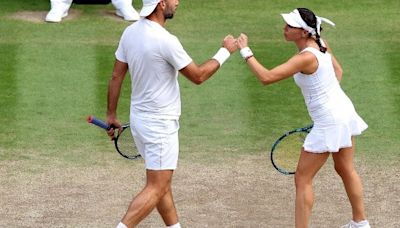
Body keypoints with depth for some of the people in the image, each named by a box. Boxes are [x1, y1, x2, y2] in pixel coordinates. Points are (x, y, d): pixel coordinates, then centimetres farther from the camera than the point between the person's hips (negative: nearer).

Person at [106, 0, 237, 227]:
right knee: (156, 189, -4)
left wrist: (112, 115, 15)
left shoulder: (130, 32, 0)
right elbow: (198, 76, -13)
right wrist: (225, 51, -1)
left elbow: (117, 76, 6)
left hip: (140, 118, 9)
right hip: (160, 125, -9)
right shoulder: (165, 41, -23)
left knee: (163, 183, 18)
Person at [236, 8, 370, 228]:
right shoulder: (321, 44, -3)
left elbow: (266, 77, -32)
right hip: (344, 111, 9)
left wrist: (245, 51, -25)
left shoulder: (306, 57, -28)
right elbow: (338, 71, 13)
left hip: (329, 124, -9)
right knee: (346, 170, 26)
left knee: (302, 179, 0)